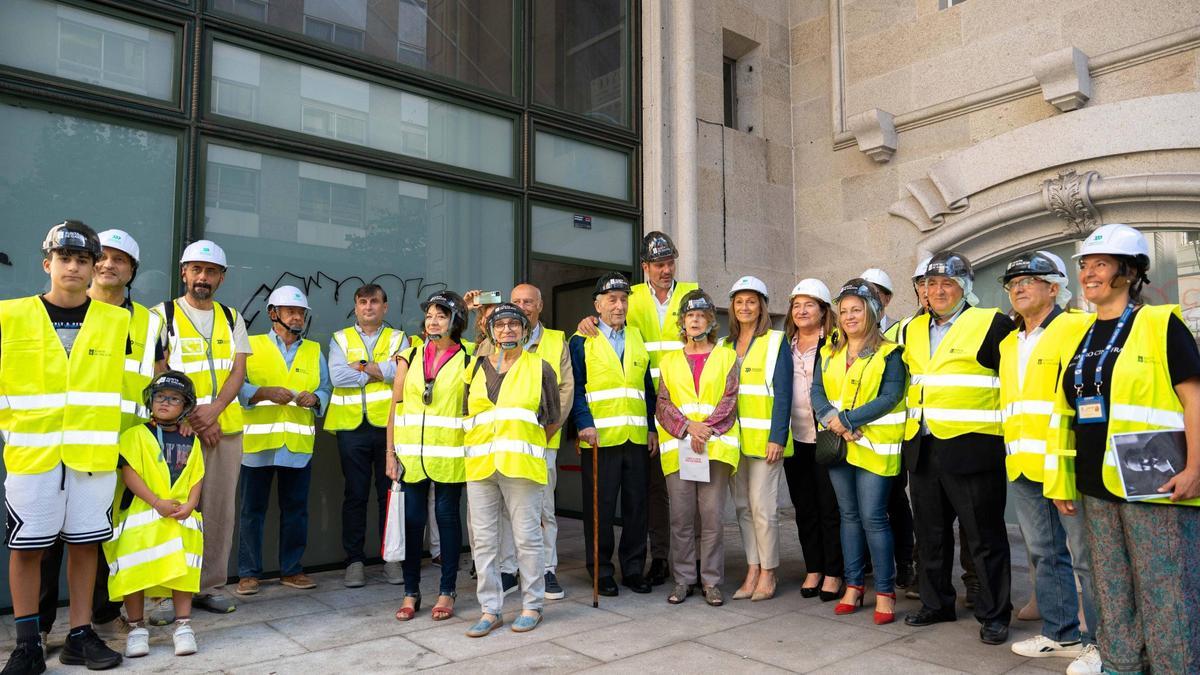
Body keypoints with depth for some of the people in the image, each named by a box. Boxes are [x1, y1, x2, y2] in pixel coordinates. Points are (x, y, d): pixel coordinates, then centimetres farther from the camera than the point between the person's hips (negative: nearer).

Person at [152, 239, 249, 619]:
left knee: (221, 508, 5)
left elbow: (238, 371, 6)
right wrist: (190, 417, -12)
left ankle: (212, 586, 15)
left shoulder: (231, 319, 14)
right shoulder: (163, 315, 4)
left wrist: (212, 410, -10)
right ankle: (168, 592, 4)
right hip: (179, 427, -3)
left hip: (225, 426, 3)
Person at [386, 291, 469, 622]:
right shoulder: (410, 357, 8)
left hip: (449, 455, -2)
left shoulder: (467, 360, 2)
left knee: (447, 517, 5)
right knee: (412, 519, 6)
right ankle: (411, 592, 19)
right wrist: (391, 452, 2)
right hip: (411, 454, 2)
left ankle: (447, 591, 18)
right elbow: (395, 407, 7)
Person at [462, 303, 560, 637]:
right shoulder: (477, 367, 14)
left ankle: (532, 606, 15)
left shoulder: (539, 368, 6)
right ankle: (490, 609, 18)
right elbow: (468, 414, 19)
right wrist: (487, 445, 11)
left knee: (527, 537, 0)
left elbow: (553, 421, 10)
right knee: (483, 539, 6)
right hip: (479, 464, 4)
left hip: (521, 464, -3)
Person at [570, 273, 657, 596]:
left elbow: (648, 388, 15)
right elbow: (575, 388, -5)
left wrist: (653, 428, 9)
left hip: (637, 437, 4)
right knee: (600, 507, 2)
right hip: (599, 437, -4)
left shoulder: (638, 339, 15)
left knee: (636, 506, 9)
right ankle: (601, 571, 16)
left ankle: (633, 569, 22)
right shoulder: (582, 341, 2)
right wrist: (584, 424, -17)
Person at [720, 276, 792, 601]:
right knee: (742, 505, 8)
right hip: (734, 437, 5)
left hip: (764, 436, -5)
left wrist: (778, 437, -15)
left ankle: (768, 573, 8)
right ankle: (752, 570, 17)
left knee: (762, 505, -5)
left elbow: (783, 393, -8)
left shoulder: (776, 342, -2)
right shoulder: (725, 345, 14)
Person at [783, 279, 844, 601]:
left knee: (831, 508, 2)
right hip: (795, 439, 5)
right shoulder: (784, 346, 12)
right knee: (804, 507, 11)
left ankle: (833, 573, 13)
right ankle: (813, 570, 21)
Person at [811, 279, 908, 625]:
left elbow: (890, 397, -13)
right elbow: (816, 391, 3)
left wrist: (847, 419, -18)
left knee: (873, 517, -6)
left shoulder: (888, 353, -4)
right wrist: (833, 421, -15)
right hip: (837, 443, 5)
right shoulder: (829, 352, 12)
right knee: (849, 515, 11)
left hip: (874, 445, -5)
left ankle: (885, 591, 5)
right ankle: (853, 585, 20)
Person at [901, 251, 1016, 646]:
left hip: (972, 448, -6)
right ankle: (936, 603, 29)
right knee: (930, 534, 15)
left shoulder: (991, 324, -6)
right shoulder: (912, 331, 13)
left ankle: (994, 615, 17)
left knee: (985, 538, 4)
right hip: (922, 449, 6)